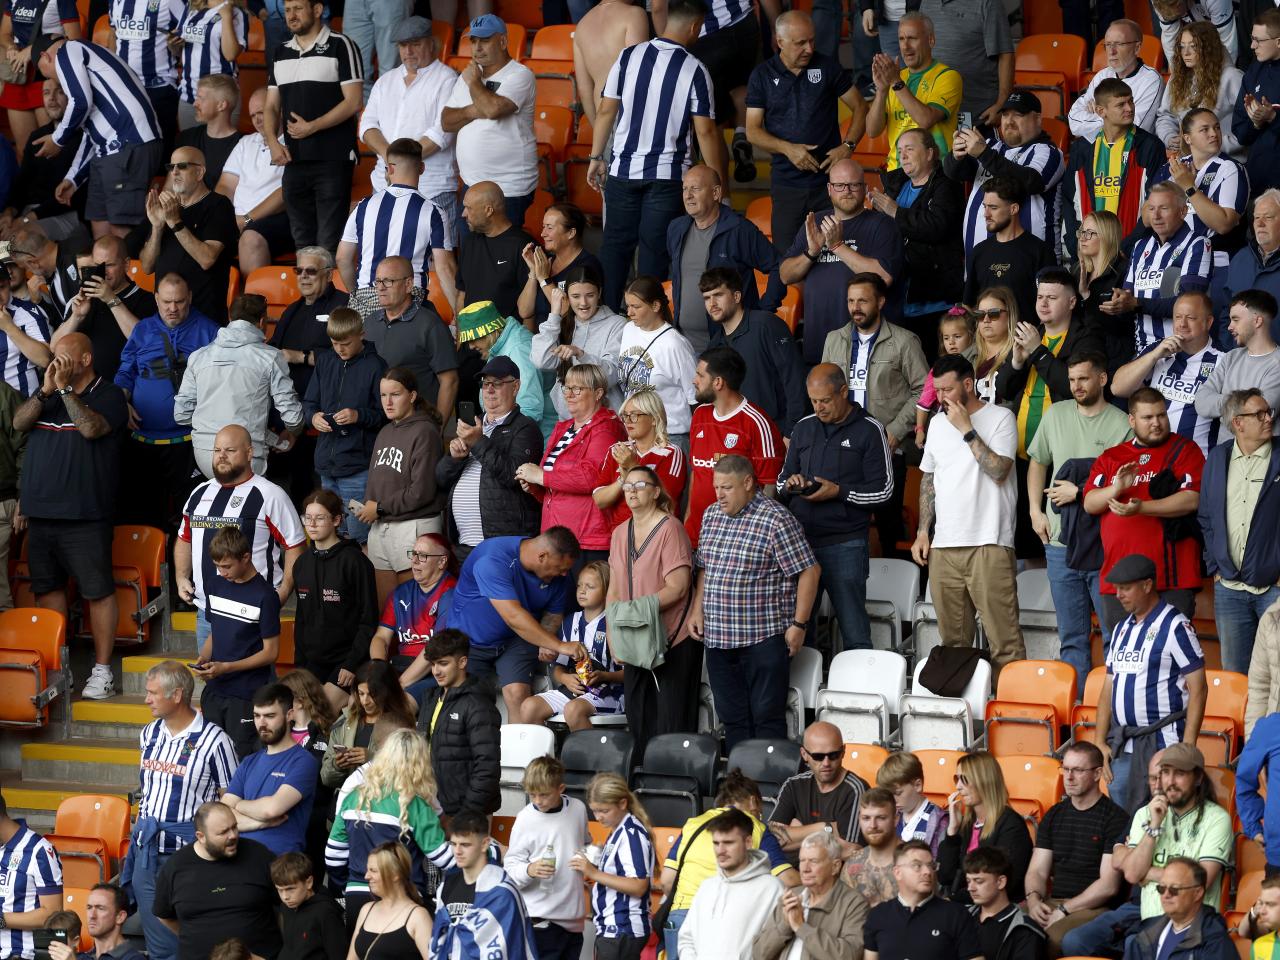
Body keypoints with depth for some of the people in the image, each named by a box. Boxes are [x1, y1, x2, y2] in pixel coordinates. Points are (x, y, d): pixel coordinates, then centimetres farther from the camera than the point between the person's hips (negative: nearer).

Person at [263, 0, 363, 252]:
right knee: (302, 243, 9)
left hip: (333, 161, -6)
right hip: (294, 162, 6)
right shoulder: (281, 53, 16)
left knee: (329, 244, -10)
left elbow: (353, 102, -9)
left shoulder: (341, 47, -2)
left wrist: (312, 127, -13)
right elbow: (271, 107, 18)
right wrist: (272, 142, -1)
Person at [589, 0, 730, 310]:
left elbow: (605, 112, 2)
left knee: (616, 242, 12)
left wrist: (596, 158, 14)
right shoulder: (695, 70, -9)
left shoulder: (628, 57, -1)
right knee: (655, 249, 3)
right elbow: (705, 131, -8)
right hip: (667, 174, -2)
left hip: (624, 169, 3)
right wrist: (719, 181, 1)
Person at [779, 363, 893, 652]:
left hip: (844, 544, -5)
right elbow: (782, 479, 22)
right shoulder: (804, 428, 14)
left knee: (855, 635, -5)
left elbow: (883, 490, -4)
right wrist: (789, 485, -1)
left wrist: (839, 492, -15)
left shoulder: (868, 431, -2)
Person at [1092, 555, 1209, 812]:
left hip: (1162, 745, -7)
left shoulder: (1175, 626, -6)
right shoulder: (1121, 629, 17)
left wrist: (1187, 748, -15)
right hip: (1121, 747, 7)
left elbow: (1198, 690, -9)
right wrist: (1100, 743, 10)